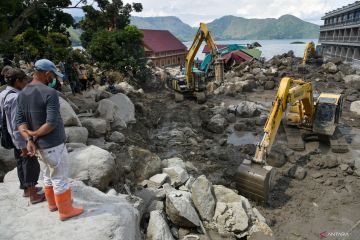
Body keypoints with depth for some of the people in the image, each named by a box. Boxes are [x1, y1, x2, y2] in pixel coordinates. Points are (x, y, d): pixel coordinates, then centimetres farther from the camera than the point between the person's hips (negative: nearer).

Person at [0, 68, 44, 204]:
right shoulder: (16, 98, -27)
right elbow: (17, 125, -27)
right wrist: (23, 146, -21)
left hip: (15, 138, 9)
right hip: (24, 139, -9)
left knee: (21, 164, 21)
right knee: (31, 165, 4)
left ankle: (27, 189, 37)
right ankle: (33, 196, 15)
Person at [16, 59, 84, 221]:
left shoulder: (22, 94, 3)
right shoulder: (50, 93, -22)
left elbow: (20, 121, -1)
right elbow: (52, 123, -27)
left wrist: (29, 139, -12)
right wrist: (34, 134, -13)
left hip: (39, 145, 8)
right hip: (53, 145, -8)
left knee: (49, 175, 24)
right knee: (60, 179, 6)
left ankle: (53, 203, 40)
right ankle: (66, 210, 21)